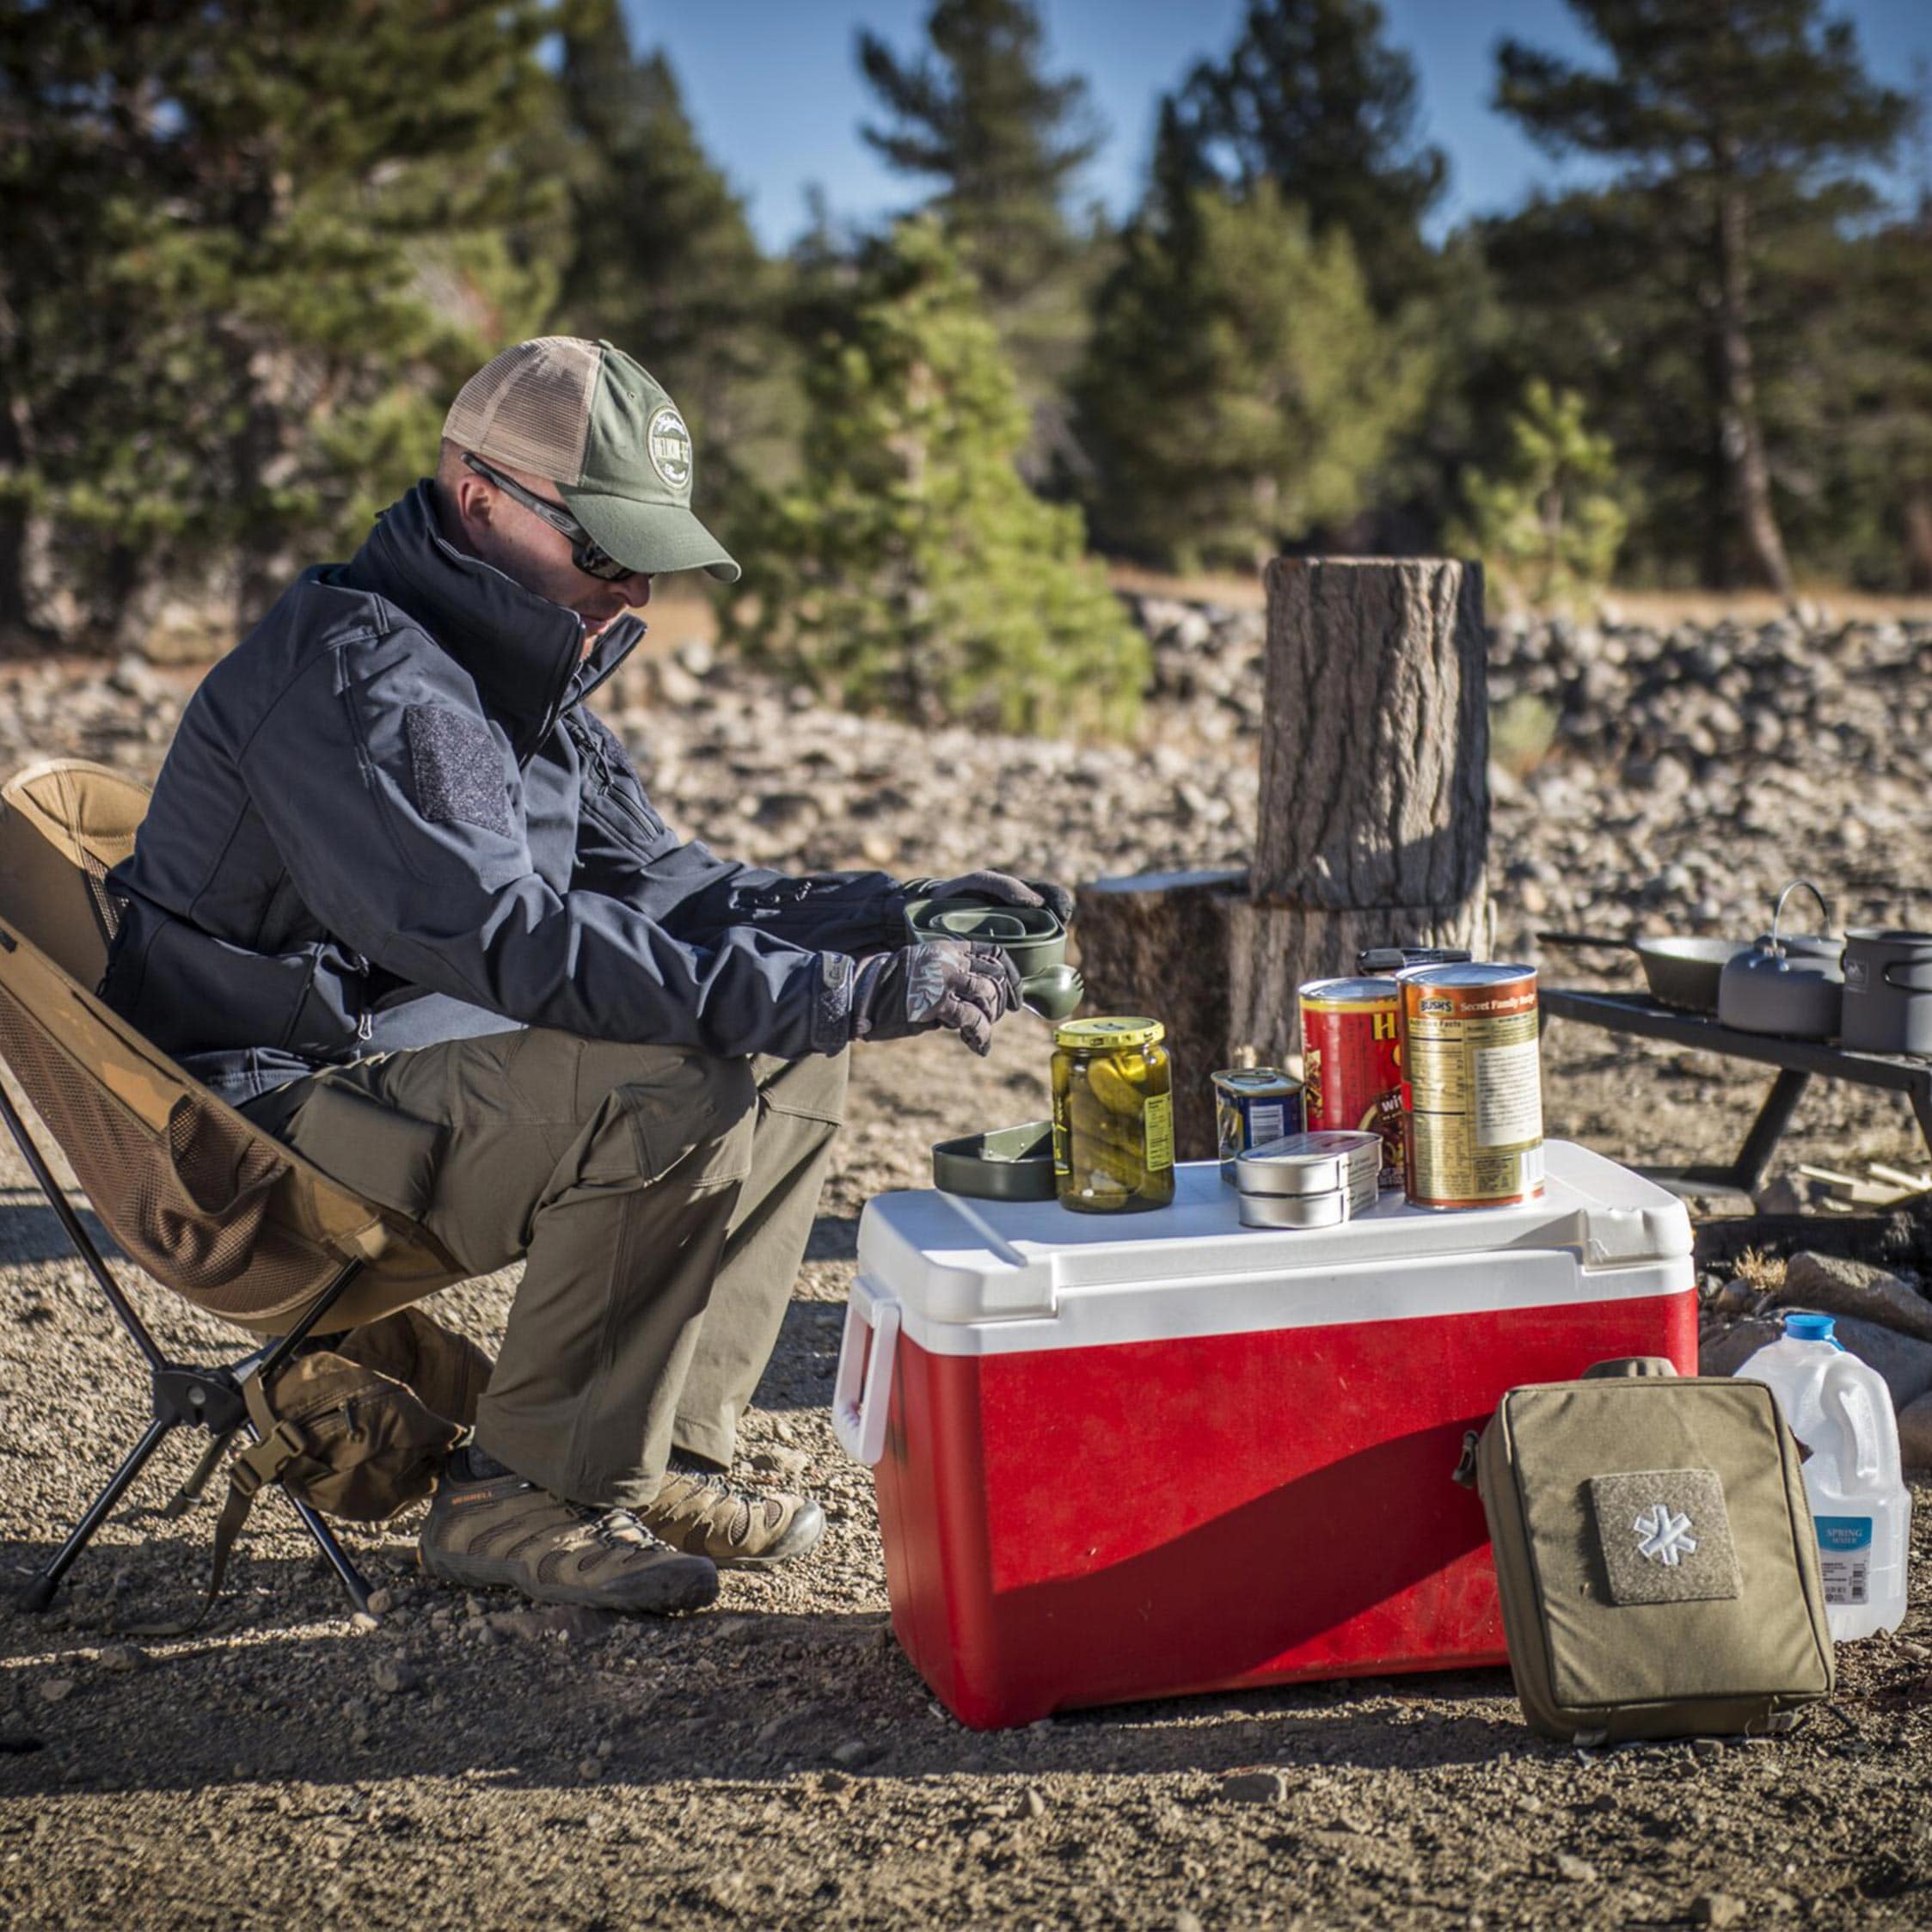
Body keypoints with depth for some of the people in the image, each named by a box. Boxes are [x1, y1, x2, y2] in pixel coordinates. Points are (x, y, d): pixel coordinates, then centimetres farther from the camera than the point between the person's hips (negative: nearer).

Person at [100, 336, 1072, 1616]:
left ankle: (661, 1459, 2)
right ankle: (520, 1497, -15)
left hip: (404, 1060, 10)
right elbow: (512, 939, -33)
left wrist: (900, 913, -3)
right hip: (267, 1115, -10)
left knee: (791, 1066, 4)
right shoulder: (355, 675, -22)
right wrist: (841, 994, -34)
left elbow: (653, 881, 11)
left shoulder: (526, 672, 10)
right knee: (677, 1090, -29)